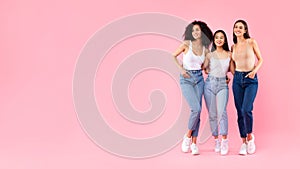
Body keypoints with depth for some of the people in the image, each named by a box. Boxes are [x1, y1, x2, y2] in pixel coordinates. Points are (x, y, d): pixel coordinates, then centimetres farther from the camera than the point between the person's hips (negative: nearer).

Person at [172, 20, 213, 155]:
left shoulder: (205, 49, 7)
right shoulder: (187, 44, -4)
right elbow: (173, 56, 7)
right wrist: (181, 69, -4)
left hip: (199, 78, 4)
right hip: (186, 79, -4)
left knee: (197, 111, -1)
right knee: (196, 109, -17)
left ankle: (194, 143, 5)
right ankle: (188, 136, 5)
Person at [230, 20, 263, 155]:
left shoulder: (252, 42, 0)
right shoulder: (233, 46, 10)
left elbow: (260, 59, 4)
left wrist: (255, 70, -10)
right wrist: (234, 74, 4)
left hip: (251, 79, -4)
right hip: (237, 79, 4)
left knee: (246, 109, -18)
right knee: (240, 112, 2)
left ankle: (250, 136, 6)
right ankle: (244, 142, 10)